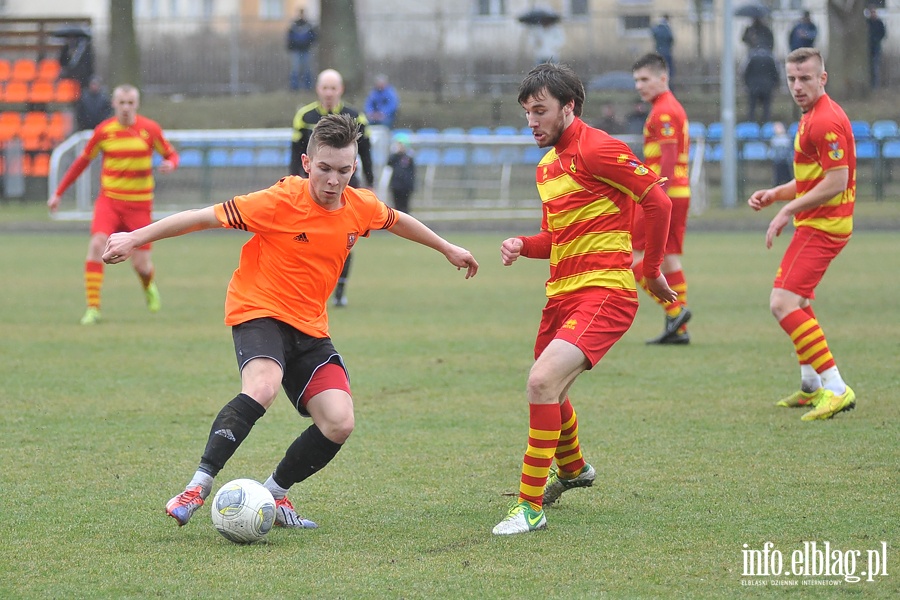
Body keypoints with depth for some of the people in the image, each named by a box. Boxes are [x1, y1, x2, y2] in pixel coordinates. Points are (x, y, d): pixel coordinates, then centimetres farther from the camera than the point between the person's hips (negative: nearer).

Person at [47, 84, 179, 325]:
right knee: (97, 244, -24)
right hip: (108, 200, 0)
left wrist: (170, 164, -19)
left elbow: (171, 154, 6)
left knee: (141, 264, 0)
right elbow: (82, 162, 9)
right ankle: (93, 309, -20)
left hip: (139, 204, 0)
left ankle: (149, 285, 39)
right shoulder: (103, 131, -2)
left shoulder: (150, 129, -4)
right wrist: (58, 192, 10)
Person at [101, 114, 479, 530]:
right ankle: (197, 488, -31)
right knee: (262, 388, -36)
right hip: (260, 311, -6)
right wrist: (135, 239, -13)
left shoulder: (362, 208, -1)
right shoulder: (280, 202, -18)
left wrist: (447, 249, 36)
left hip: (309, 327, 6)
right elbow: (205, 217, -14)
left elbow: (397, 221, 23)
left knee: (339, 422, -11)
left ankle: (273, 496, 10)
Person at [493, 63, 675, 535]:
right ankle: (572, 469, 55)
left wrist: (651, 270, -6)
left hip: (604, 292, -10)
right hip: (562, 294, 10)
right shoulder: (547, 166, 16)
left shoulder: (595, 149, -12)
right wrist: (522, 245, 3)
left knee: (542, 381, -25)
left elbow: (658, 201, -13)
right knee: (547, 389, 24)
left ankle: (531, 505, -19)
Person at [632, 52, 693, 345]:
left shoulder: (663, 112, -13)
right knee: (669, 259, 9)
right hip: (680, 193, 10)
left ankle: (674, 310, -10)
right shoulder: (674, 107, 18)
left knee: (630, 254, -4)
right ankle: (678, 329, 8)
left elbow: (669, 156, -21)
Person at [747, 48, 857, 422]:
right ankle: (811, 386, 35)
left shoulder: (826, 121, -18)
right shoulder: (812, 117, 15)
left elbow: (836, 181, -24)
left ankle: (836, 389, -23)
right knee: (797, 300, 25)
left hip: (822, 226, -11)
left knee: (783, 304, -18)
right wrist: (773, 194, 10)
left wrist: (788, 210, -19)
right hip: (815, 223, 11)